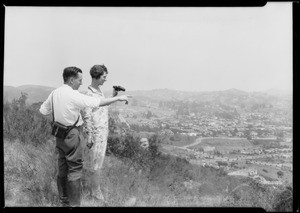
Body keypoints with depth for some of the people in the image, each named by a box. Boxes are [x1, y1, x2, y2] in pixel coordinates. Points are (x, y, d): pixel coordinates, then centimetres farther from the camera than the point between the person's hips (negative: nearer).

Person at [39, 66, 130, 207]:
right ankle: (74, 203, 5)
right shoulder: (73, 95, -21)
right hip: (73, 136, -8)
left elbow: (43, 110, 14)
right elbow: (98, 102, -23)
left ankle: (63, 200, 29)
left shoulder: (55, 93, 3)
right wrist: (118, 98, -14)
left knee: (62, 168, 16)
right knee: (75, 170, 0)